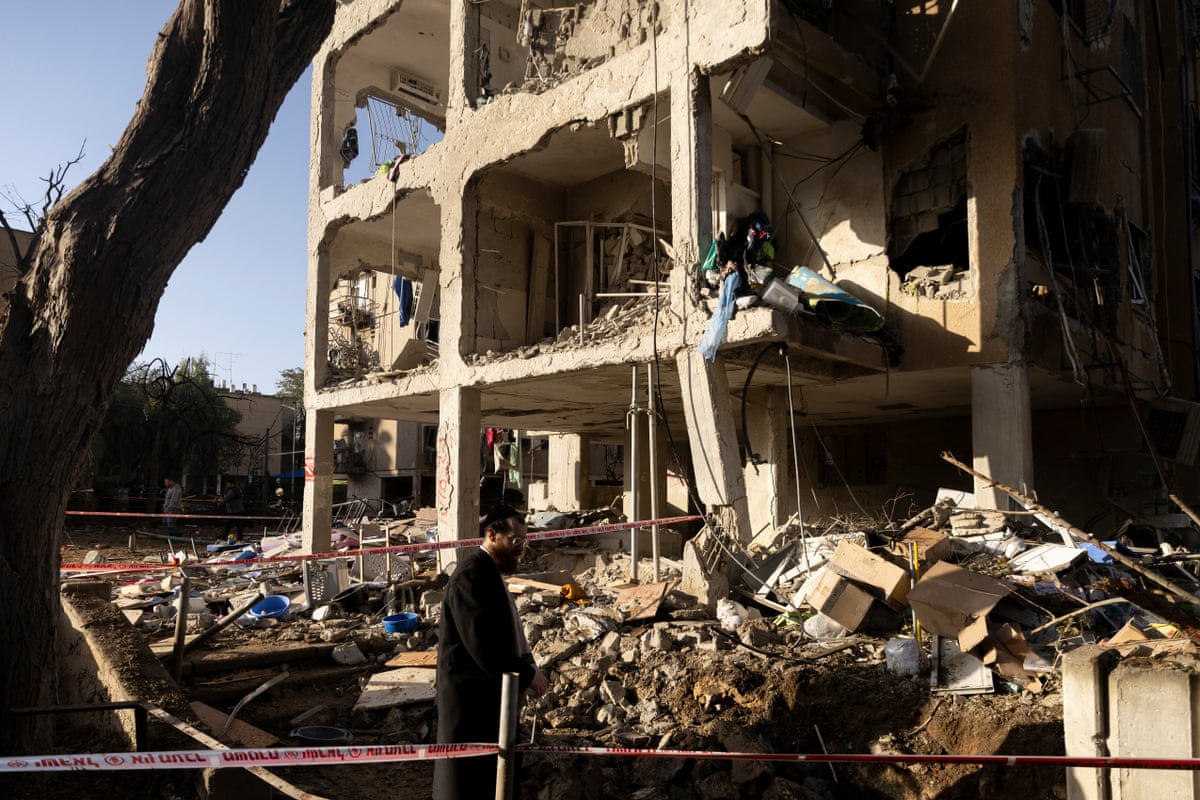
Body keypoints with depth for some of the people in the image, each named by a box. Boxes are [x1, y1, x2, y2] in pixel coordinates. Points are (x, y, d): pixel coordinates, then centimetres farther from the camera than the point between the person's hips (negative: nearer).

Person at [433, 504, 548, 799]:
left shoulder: (489, 570, 11)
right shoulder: (472, 575, -21)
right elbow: (481, 641, -27)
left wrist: (527, 666, 2)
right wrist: (525, 673, -18)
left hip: (487, 692, 10)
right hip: (472, 696, -10)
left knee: (489, 775, 18)